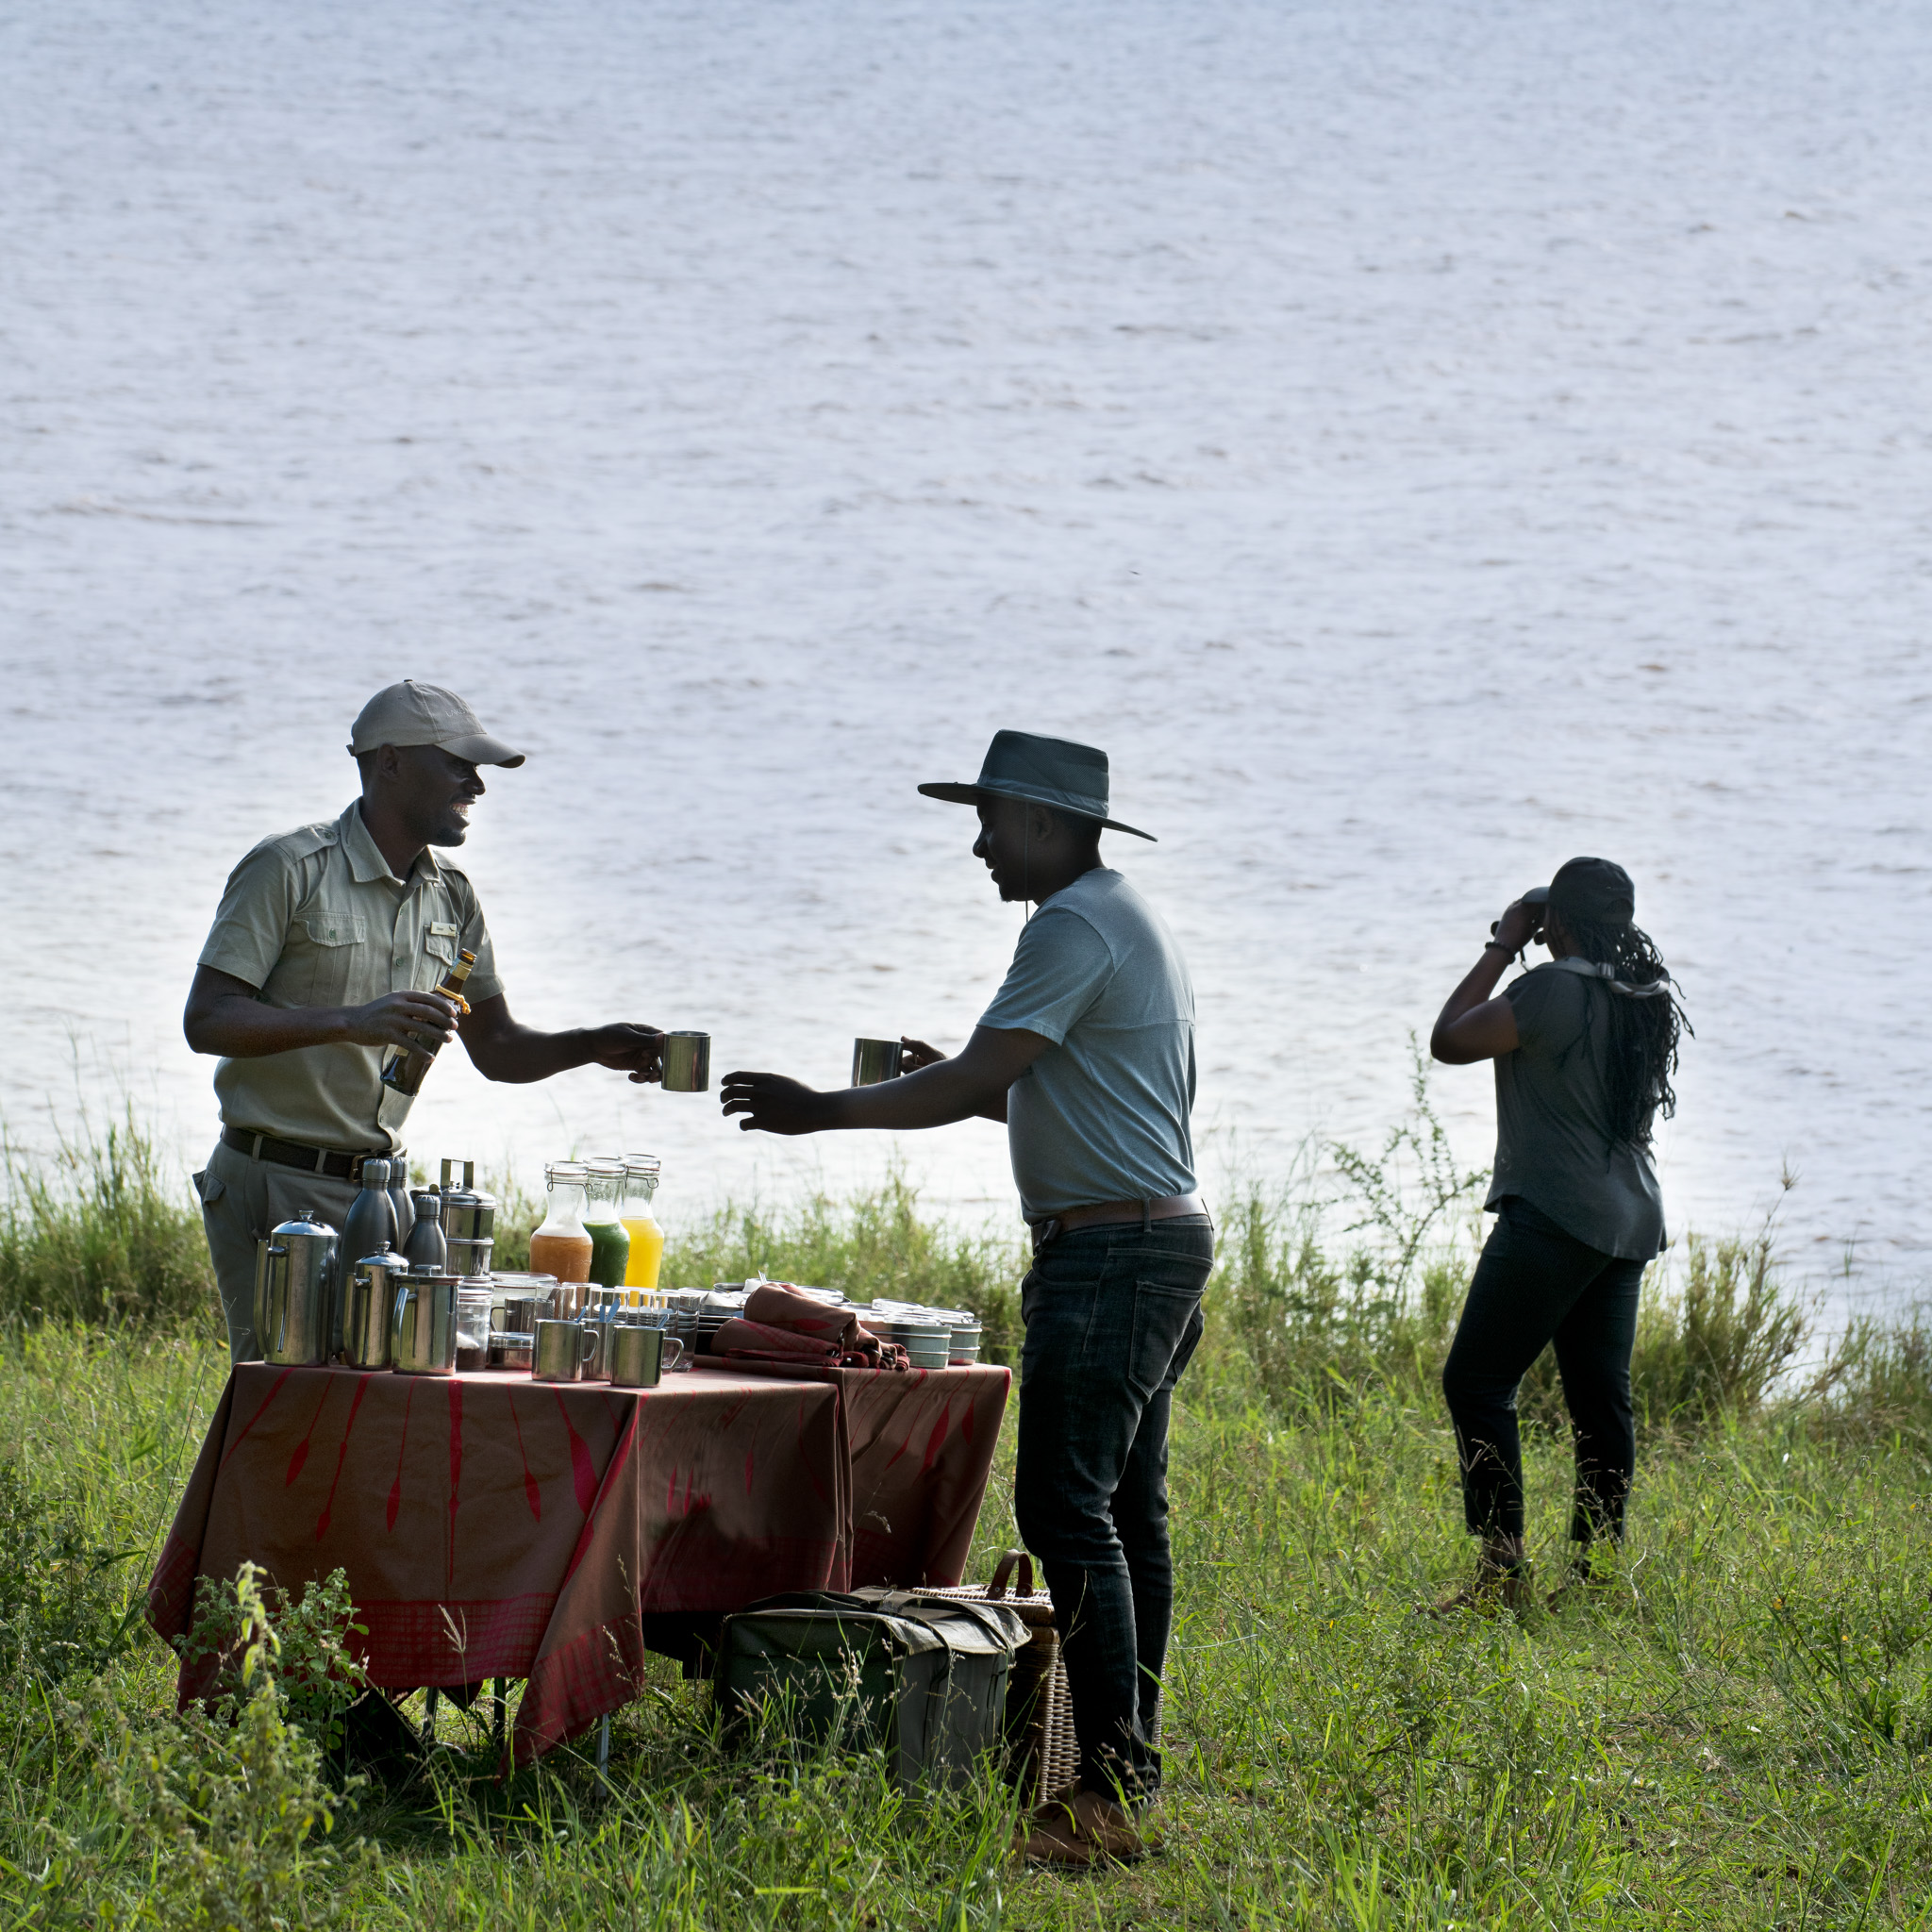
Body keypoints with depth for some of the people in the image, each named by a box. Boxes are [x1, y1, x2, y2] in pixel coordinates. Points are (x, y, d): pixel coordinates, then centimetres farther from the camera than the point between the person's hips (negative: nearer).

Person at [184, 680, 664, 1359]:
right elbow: (205, 1021, -16)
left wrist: (593, 1047, -1)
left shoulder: (451, 896, 12)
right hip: (275, 1187, -6)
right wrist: (351, 1021, -28)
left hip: (380, 1195, 7)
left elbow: (494, 1047, 19)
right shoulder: (291, 869, -9)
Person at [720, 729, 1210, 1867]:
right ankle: (1132, 1765, 15)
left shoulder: (1075, 928, -14)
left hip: (1110, 1249, -11)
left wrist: (822, 1112, -11)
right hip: (1163, 1232, 11)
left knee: (1068, 1505, -14)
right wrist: (971, 1082, 21)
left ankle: (1113, 1792, -19)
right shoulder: (1134, 924, 20)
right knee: (1127, 1508, 12)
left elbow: (971, 1085, -19)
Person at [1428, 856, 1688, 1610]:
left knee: (1476, 1381, -4)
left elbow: (1450, 1040, -9)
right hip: (1630, 1219, 8)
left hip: (1554, 1216, -8)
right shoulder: (1646, 995, 9)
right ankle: (1597, 1571, 9)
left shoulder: (1555, 988, -15)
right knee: (1599, 1399, 10)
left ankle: (1502, 1568, -11)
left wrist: (1502, 948, 0)